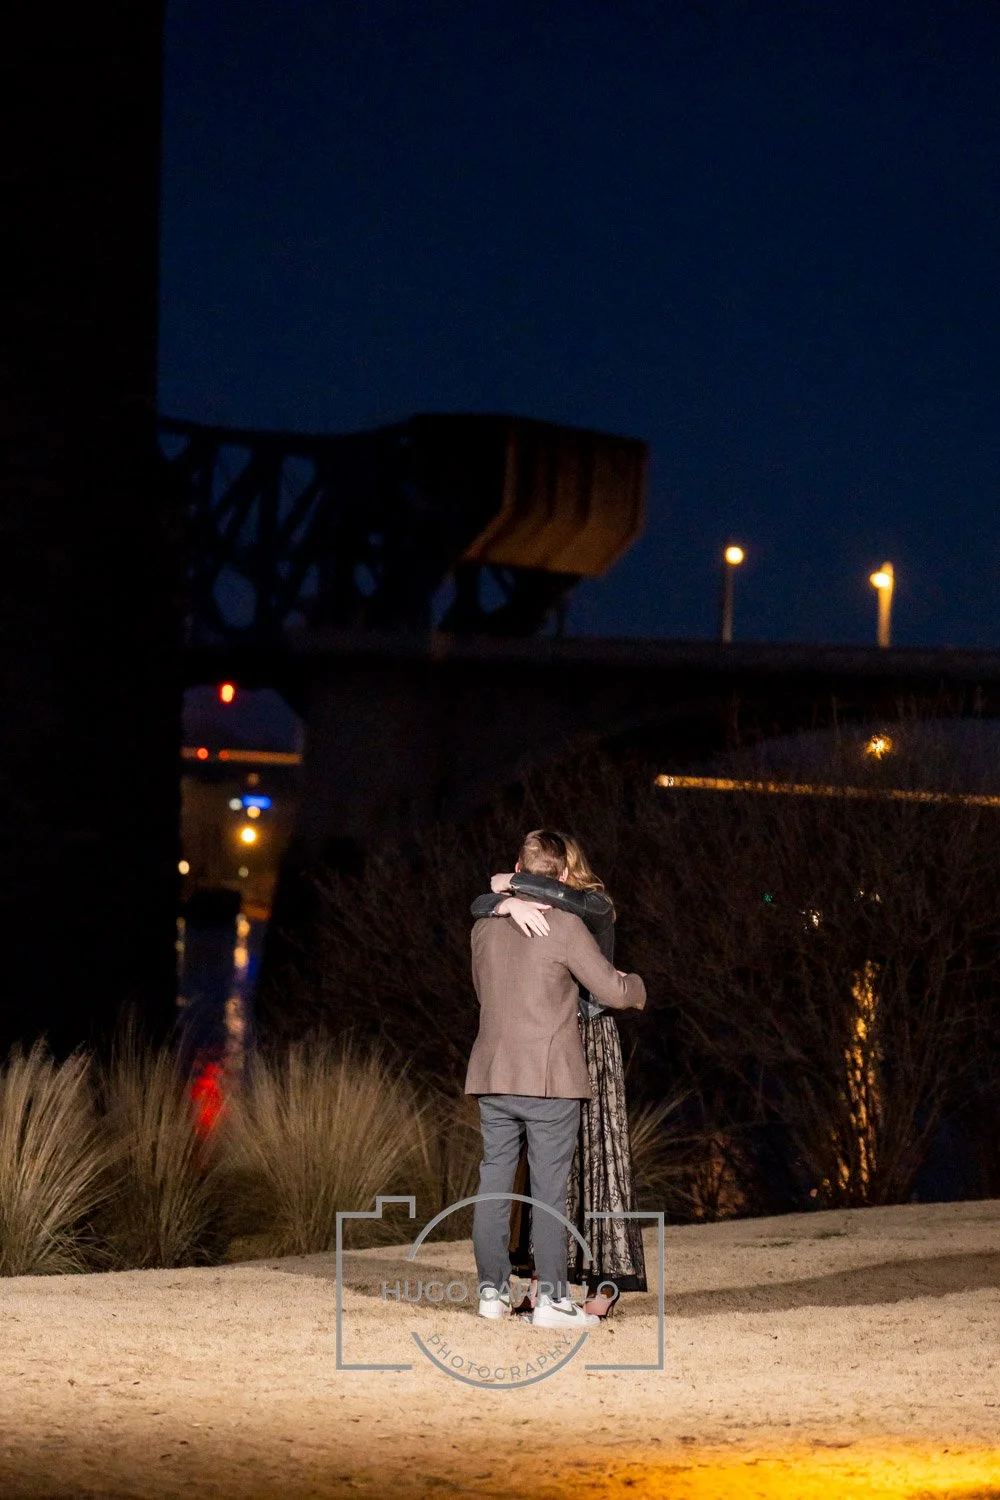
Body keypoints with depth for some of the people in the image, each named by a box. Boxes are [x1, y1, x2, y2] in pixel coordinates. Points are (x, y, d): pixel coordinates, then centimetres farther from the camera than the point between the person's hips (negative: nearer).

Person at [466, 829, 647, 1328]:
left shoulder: (485, 927, 9)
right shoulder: (564, 926, -9)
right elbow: (614, 992, -9)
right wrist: (634, 985, 14)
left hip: (493, 1077, 5)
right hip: (550, 1079, -5)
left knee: (494, 1183, 9)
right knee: (549, 1189, -3)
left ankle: (492, 1290, 12)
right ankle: (550, 1297, -3)